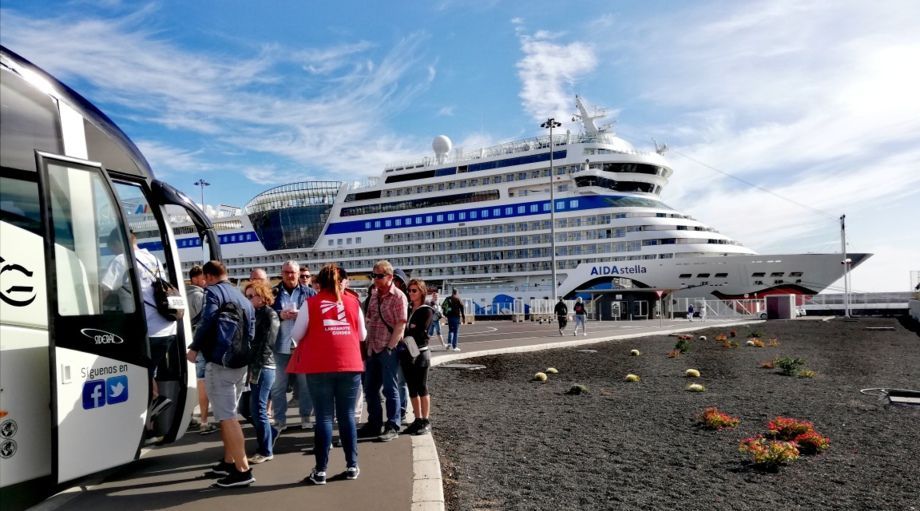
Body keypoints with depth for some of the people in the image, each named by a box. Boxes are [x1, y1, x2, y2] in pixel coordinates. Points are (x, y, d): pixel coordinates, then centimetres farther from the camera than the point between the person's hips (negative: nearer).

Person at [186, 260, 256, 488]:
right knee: (228, 414, 20)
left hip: (220, 362, -8)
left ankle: (243, 470, -8)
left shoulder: (214, 291, -5)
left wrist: (194, 348, -8)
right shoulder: (243, 298, 19)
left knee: (227, 417, -6)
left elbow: (207, 322, -19)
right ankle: (228, 462, 29)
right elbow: (251, 332, 15)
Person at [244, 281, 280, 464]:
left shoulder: (270, 315, -7)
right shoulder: (255, 314, 17)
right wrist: (251, 367, 7)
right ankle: (271, 432, 29)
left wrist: (256, 367, -17)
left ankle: (266, 451, 7)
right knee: (248, 408, 10)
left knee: (257, 409, -4)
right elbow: (251, 340, 14)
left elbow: (267, 344, -14)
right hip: (255, 367, 8)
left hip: (263, 367, -8)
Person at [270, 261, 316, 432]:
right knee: (278, 385, 4)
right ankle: (279, 420, 13)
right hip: (280, 345, 0)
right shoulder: (273, 293, 8)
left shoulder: (309, 292, 8)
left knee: (305, 384, 6)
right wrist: (279, 315, -11)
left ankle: (306, 417, 16)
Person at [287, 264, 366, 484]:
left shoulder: (311, 303, -1)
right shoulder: (352, 301, 6)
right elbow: (362, 335, 13)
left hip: (320, 367, -2)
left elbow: (296, 335, 3)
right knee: (347, 416, 10)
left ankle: (320, 471, 6)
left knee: (324, 417, 4)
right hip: (350, 365, 2)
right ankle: (352, 466, 15)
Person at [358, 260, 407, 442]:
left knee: (390, 389, 0)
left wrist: (390, 347, -16)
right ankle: (374, 424, 26)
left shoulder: (398, 297, -11)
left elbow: (400, 325, -15)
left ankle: (392, 427, 10)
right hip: (373, 349, 7)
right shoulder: (374, 294, 11)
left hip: (388, 350, -7)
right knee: (370, 388, 13)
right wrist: (368, 344, 9)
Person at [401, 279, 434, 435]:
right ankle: (418, 420, 18)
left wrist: (406, 331, -12)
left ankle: (426, 422, 7)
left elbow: (421, 333, -15)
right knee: (412, 388, 10)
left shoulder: (427, 311, -5)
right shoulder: (407, 309, 13)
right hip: (406, 353, 6)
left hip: (420, 353, -6)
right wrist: (410, 330, -10)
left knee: (421, 388, -1)